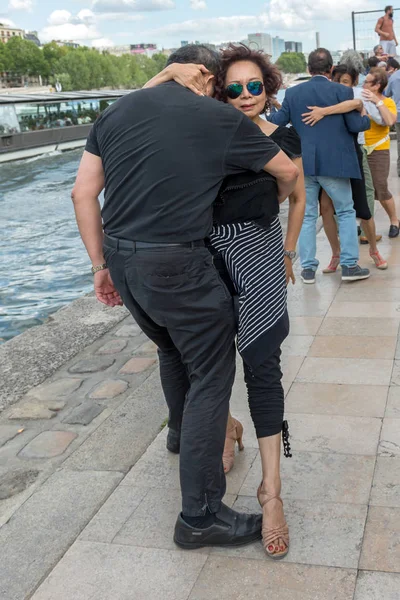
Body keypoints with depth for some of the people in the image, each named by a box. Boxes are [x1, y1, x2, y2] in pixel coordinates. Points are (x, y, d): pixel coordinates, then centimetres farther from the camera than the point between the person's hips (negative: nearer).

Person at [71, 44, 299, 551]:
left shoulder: (115, 111, 10)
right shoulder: (221, 119, -3)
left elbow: (84, 193, 7)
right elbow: (288, 172, 9)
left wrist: (101, 265, 12)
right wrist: (271, 204, 31)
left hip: (121, 258, 7)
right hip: (177, 263, -6)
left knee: (173, 350, 29)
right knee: (211, 376, 5)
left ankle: (184, 433, 53)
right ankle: (200, 516, 9)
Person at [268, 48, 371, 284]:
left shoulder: (293, 92, 1)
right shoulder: (342, 91, -6)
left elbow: (277, 122, 3)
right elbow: (355, 126, -7)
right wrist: (367, 118, 15)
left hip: (303, 164, 3)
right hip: (334, 163, -2)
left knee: (307, 216, 11)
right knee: (346, 212, 11)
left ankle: (308, 268, 12)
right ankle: (350, 265, 9)